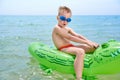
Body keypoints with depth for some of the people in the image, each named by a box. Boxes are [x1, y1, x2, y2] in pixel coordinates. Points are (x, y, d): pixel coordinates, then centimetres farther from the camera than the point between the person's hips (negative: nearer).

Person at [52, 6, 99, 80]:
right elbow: (70, 38, -19)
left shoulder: (67, 29, 18)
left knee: (93, 47, 5)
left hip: (71, 46, 9)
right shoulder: (57, 28, -11)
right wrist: (86, 42, -21)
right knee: (80, 52, -38)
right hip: (63, 49, -9)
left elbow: (78, 36, 7)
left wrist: (90, 42, -8)